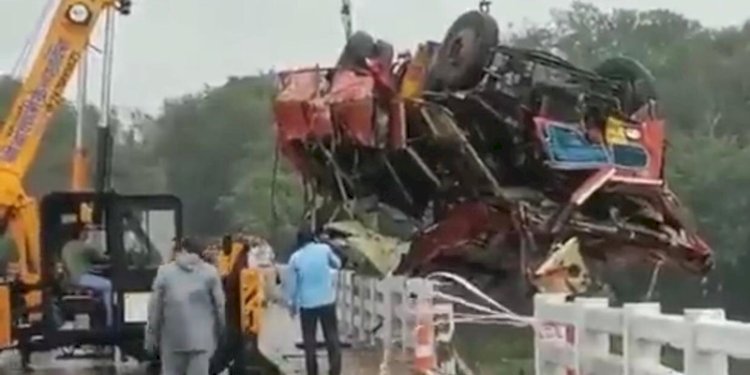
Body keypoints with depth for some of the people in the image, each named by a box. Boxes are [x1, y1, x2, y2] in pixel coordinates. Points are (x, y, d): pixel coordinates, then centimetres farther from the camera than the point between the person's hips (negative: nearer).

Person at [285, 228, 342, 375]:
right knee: (332, 339, 8)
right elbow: (337, 264, 14)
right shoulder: (324, 249, -3)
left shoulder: (295, 257, -4)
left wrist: (292, 304, 12)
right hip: (327, 301, 1)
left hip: (307, 303, -1)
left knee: (309, 341, 9)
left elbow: (292, 283, 1)